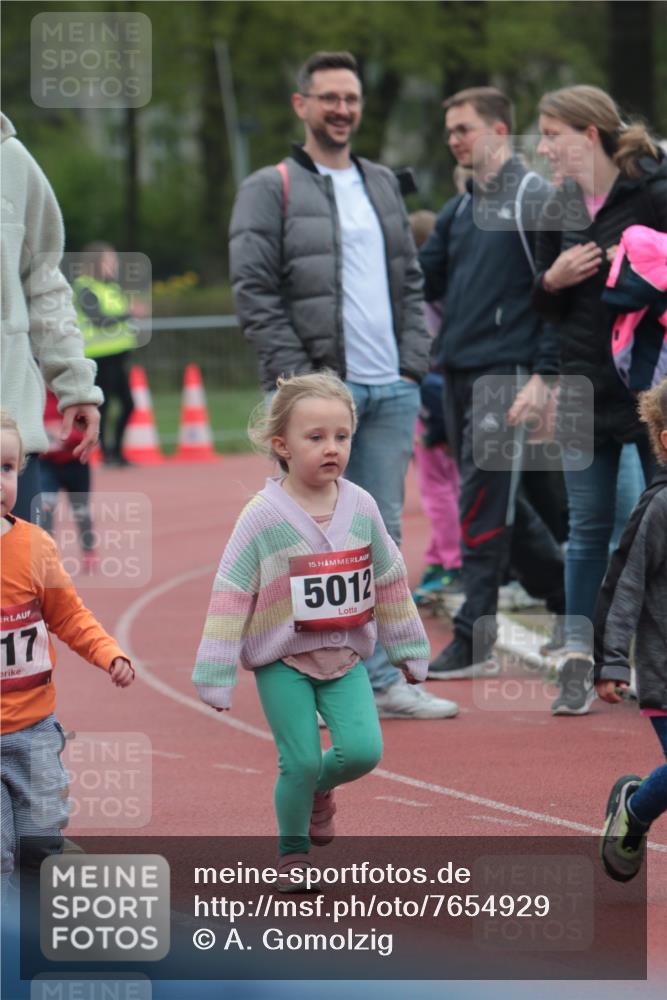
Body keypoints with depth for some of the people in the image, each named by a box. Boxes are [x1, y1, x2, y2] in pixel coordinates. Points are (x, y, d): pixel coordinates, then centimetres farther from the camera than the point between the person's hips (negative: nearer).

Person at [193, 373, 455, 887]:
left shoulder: (361, 507, -1)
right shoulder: (264, 516, -13)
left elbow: (390, 579, 12)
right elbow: (231, 594, -10)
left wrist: (409, 649, 18)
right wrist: (216, 675, -11)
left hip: (345, 656, 3)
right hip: (282, 660, -3)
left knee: (363, 750, -10)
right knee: (300, 761, -5)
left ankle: (319, 787, 23)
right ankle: (293, 853, 19)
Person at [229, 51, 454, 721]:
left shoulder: (382, 185, 18)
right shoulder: (270, 189, -1)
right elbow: (254, 292, -7)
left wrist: (413, 361, 7)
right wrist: (296, 375, -13)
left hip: (391, 391, 6)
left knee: (382, 535, 7)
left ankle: (381, 680, 12)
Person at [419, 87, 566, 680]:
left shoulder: (534, 199, -7)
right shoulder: (459, 211, 17)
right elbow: (423, 282, 18)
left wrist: (543, 376, -17)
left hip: (506, 374, -8)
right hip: (458, 373, 8)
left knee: (484, 505, -9)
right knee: (497, 501, 12)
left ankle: (474, 642, -6)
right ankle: (572, 601, 26)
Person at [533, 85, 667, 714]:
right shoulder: (560, 210, 9)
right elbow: (542, 305, 16)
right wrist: (553, 279, -3)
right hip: (585, 386, 5)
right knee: (588, 529, 7)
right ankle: (577, 663, 10)